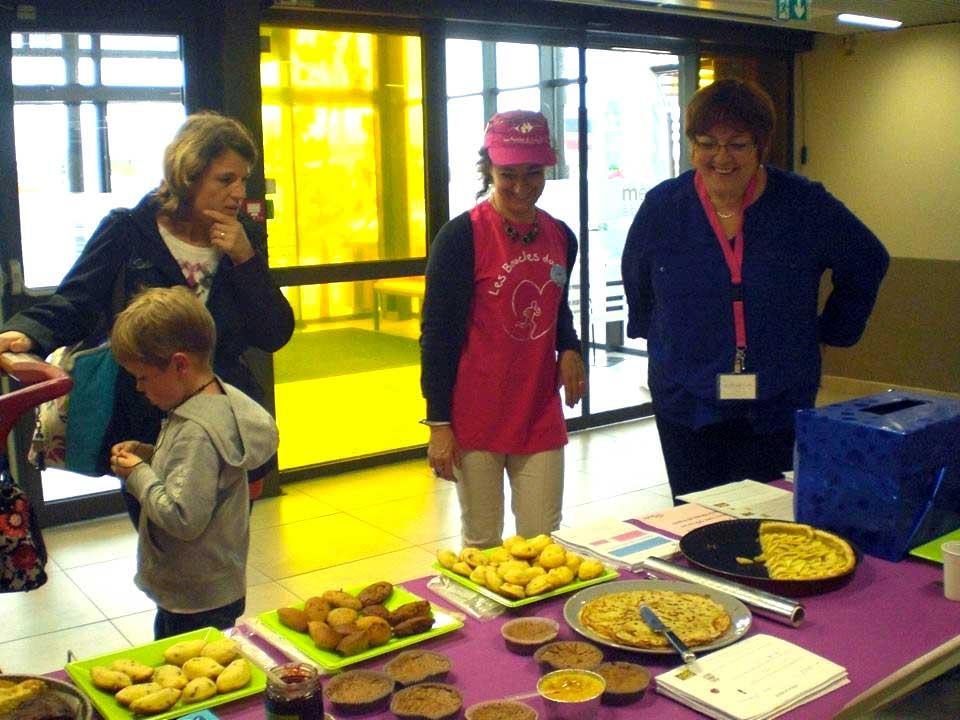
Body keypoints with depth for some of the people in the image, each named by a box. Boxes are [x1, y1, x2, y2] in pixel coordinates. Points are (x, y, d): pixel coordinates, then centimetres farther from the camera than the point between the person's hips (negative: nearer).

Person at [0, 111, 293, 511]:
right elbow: (74, 306, -6)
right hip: (144, 434, -2)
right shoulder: (127, 231, -6)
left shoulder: (245, 238, 2)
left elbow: (275, 337, -3)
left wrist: (245, 260, -13)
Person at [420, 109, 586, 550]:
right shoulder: (461, 237, -11)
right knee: (482, 544, 8)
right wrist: (438, 423, -12)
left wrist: (569, 349, 1)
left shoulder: (560, 237, 7)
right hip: (476, 419, -5)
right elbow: (437, 333, -10)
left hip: (541, 415, 5)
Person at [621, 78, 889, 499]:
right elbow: (635, 280, 19)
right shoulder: (663, 207, 0)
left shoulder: (804, 205, -4)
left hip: (777, 408, -1)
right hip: (686, 405, 1)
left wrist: (832, 331, 12)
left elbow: (867, 263, 13)